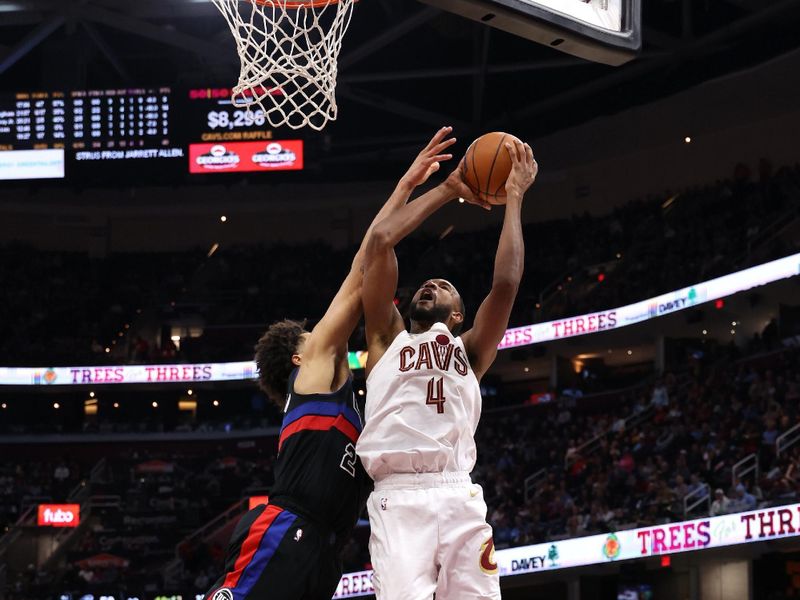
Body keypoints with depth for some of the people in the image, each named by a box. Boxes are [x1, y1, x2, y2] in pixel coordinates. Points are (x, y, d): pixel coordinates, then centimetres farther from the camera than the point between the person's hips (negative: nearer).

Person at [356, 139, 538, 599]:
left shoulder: (470, 351, 27)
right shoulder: (388, 339, 25)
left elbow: (506, 283, 11)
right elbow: (381, 240, 17)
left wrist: (514, 197, 17)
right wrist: (447, 191, 25)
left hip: (460, 498, 2)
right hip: (399, 499, -2)